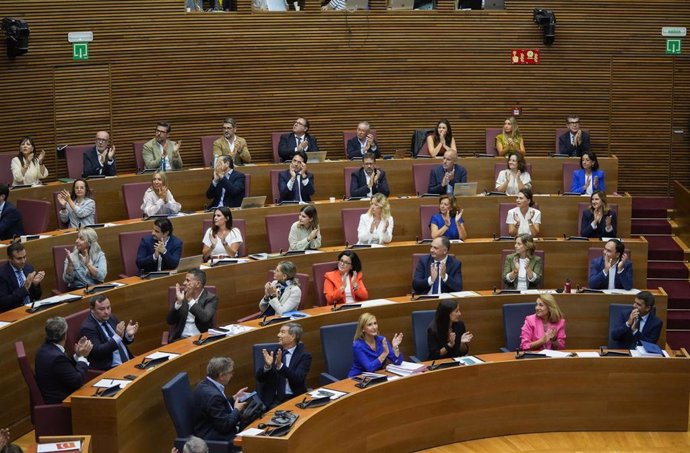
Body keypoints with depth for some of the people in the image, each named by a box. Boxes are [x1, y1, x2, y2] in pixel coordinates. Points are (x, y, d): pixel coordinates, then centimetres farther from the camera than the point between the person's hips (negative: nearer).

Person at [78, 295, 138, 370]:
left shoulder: (111, 318, 10)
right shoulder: (87, 328, -12)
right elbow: (97, 352, -21)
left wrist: (129, 334, -5)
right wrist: (117, 336, -28)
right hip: (107, 368, -8)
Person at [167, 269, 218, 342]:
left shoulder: (210, 298, -2)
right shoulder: (182, 295, 7)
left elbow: (205, 318, -20)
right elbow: (170, 321, 1)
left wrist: (190, 300, -18)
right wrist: (179, 302, -11)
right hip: (180, 339, 2)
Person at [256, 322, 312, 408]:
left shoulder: (304, 356, -1)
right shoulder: (273, 353, 9)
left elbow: (298, 379, -16)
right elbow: (259, 378, 4)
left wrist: (280, 365, -28)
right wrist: (267, 366, -16)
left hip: (295, 399, -1)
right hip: (273, 399, 1)